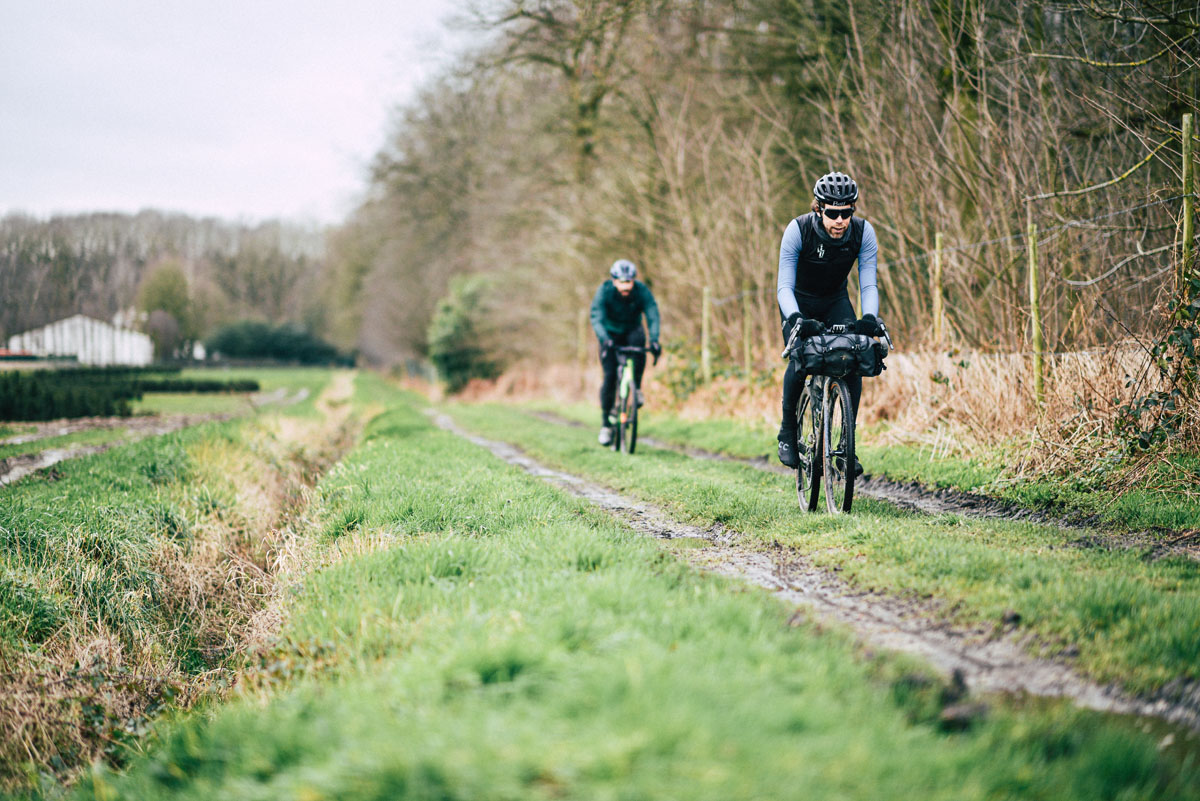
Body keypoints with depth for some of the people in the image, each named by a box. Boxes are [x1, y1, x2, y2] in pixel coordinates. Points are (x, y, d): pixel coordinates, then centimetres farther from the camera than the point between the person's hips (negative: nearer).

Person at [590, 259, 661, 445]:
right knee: (609, 376, -14)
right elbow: (597, 318, -35)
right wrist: (604, 339, -54)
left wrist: (654, 340, -50)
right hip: (611, 333, -1)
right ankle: (606, 424, -2)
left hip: (632, 330, 1)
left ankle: (636, 388, -12)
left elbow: (653, 315, -33)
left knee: (639, 341, -35)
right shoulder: (604, 291, -26)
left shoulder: (642, 291, -24)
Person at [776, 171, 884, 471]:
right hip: (799, 301, -2)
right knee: (800, 361, -24)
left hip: (836, 300, 2)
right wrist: (796, 319, -50)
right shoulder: (798, 230, -30)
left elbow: (868, 283, -24)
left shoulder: (863, 232, -24)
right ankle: (788, 430, 1)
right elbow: (784, 285, -32)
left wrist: (869, 318, -43)